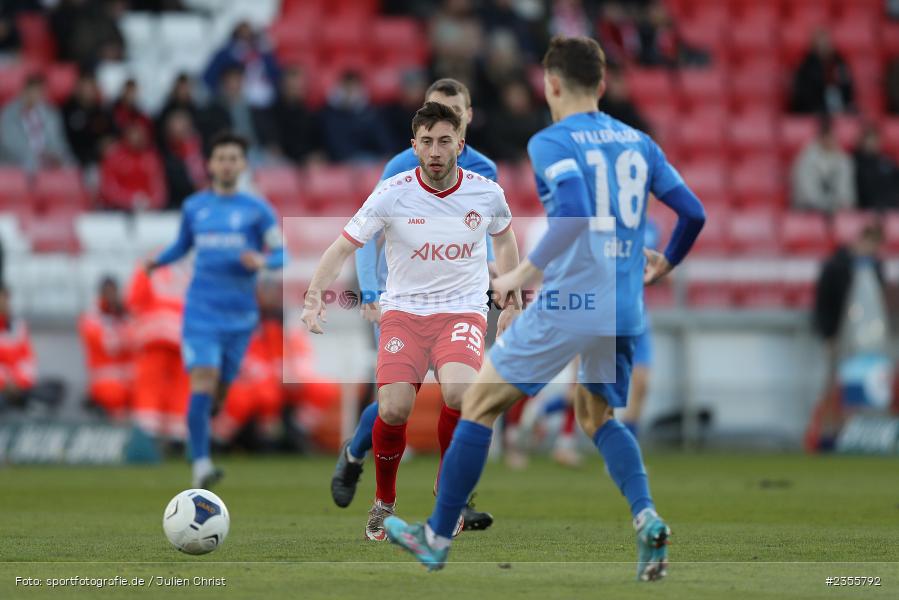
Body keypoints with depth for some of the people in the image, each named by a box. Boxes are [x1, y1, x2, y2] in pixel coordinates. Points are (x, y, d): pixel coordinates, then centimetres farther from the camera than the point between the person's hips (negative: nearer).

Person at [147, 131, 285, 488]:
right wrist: (158, 261, 3)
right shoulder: (193, 207, 8)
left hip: (240, 315, 1)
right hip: (201, 311, 0)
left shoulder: (257, 210, 2)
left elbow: (281, 254, 2)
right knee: (202, 384, -16)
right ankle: (201, 466, -19)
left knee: (219, 392, 9)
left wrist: (262, 261, -20)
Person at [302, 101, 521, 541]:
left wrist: (510, 305, 20)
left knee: (459, 392, -29)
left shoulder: (487, 194, -3)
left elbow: (504, 239, 19)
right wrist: (314, 297, -20)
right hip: (403, 310, 0)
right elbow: (343, 247, -4)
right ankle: (384, 501, 10)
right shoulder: (392, 194, -9)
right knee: (394, 408, -20)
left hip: (463, 310, 0)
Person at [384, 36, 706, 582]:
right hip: (625, 312, 6)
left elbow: (576, 211, -24)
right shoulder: (639, 143, 11)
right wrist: (665, 264, 27)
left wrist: (525, 272, -18)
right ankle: (647, 517, -3)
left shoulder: (552, 142, -7)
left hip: (567, 305, -6)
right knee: (599, 417, 24)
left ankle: (437, 538, 15)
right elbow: (694, 214, 9)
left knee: (481, 402, 9)